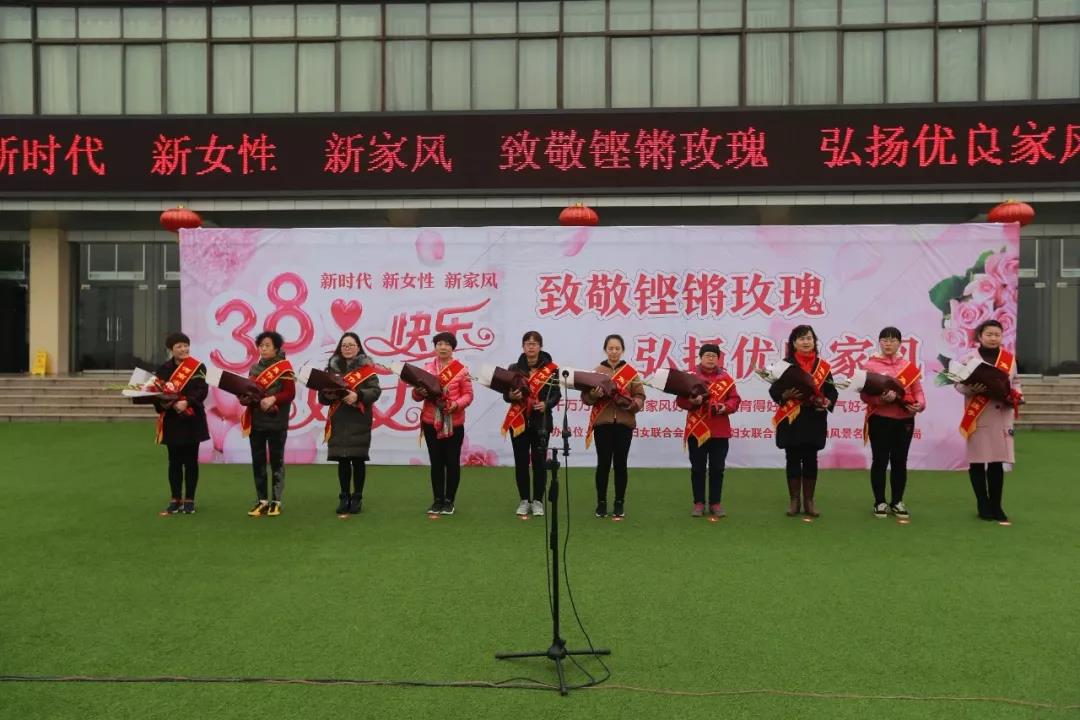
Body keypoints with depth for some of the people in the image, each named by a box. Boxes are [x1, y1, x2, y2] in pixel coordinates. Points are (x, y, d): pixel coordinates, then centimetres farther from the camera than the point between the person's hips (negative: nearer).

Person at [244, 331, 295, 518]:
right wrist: (245, 397, -4)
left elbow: (290, 393, -10)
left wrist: (273, 399, -24)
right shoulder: (254, 368, 13)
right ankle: (262, 501, 16)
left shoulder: (284, 367, -4)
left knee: (276, 461, 2)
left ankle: (276, 501, 9)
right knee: (258, 462, 7)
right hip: (256, 421, 5)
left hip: (276, 421, -5)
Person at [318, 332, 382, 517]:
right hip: (338, 421, 3)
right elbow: (322, 397, 12)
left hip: (359, 421, -3)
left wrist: (358, 395, -24)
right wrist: (327, 395, -10)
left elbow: (375, 391, -8)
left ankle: (357, 497, 10)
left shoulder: (366, 368, 2)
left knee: (358, 458, 0)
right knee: (342, 459, 5)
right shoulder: (333, 367, 12)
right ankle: (344, 497, 15)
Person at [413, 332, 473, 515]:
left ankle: (449, 501, 14)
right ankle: (437, 500, 17)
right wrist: (419, 392, -15)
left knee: (452, 461, 3)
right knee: (436, 461, 8)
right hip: (431, 422, 2)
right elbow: (416, 395, 8)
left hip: (454, 423, -2)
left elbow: (468, 395, -2)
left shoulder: (461, 369, -2)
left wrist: (456, 404, -20)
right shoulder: (426, 368, 6)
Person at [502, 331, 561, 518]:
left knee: (539, 461, 1)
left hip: (541, 421, -2)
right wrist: (511, 396, -17)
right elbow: (506, 394, 6)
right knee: (521, 461, 4)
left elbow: (556, 394, -3)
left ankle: (538, 501, 11)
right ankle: (524, 500, 15)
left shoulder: (551, 369, 0)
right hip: (519, 420, 2)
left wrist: (546, 404, -22)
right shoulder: (514, 368, 5)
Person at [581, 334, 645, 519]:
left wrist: (631, 404, -18)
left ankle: (619, 504, 14)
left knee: (620, 463, 4)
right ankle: (601, 503, 12)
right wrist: (593, 395, -21)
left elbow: (640, 397, 2)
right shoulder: (596, 371, 5)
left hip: (624, 423, 0)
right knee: (603, 463, 1)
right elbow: (585, 397, 1)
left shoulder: (631, 372, 5)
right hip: (602, 423, 0)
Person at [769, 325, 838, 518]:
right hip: (791, 419, -1)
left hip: (815, 420, 2)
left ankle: (809, 501, 15)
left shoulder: (823, 366, 6)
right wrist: (787, 395, -22)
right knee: (793, 460, 4)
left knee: (810, 460, 6)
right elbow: (774, 390, -2)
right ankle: (794, 501, 13)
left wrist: (827, 403, -13)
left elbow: (832, 392, 7)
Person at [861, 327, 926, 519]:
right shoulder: (870, 365, -1)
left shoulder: (909, 366, 9)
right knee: (880, 461, 1)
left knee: (900, 461, 9)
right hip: (879, 419, -3)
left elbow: (917, 390, 8)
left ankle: (897, 502, 19)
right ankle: (880, 502, 11)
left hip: (905, 419, 3)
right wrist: (881, 398, -23)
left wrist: (920, 404, -13)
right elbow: (864, 394, -5)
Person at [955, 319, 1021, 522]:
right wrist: (972, 389, -22)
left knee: (997, 461, 2)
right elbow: (959, 384, -1)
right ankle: (983, 505, 14)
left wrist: (1015, 395, -5)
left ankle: (995, 506, 14)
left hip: (1002, 416, 2)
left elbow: (1015, 382, 15)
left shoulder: (1010, 359, 8)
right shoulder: (969, 358, -1)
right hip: (978, 417, -2)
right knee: (977, 461, 2)